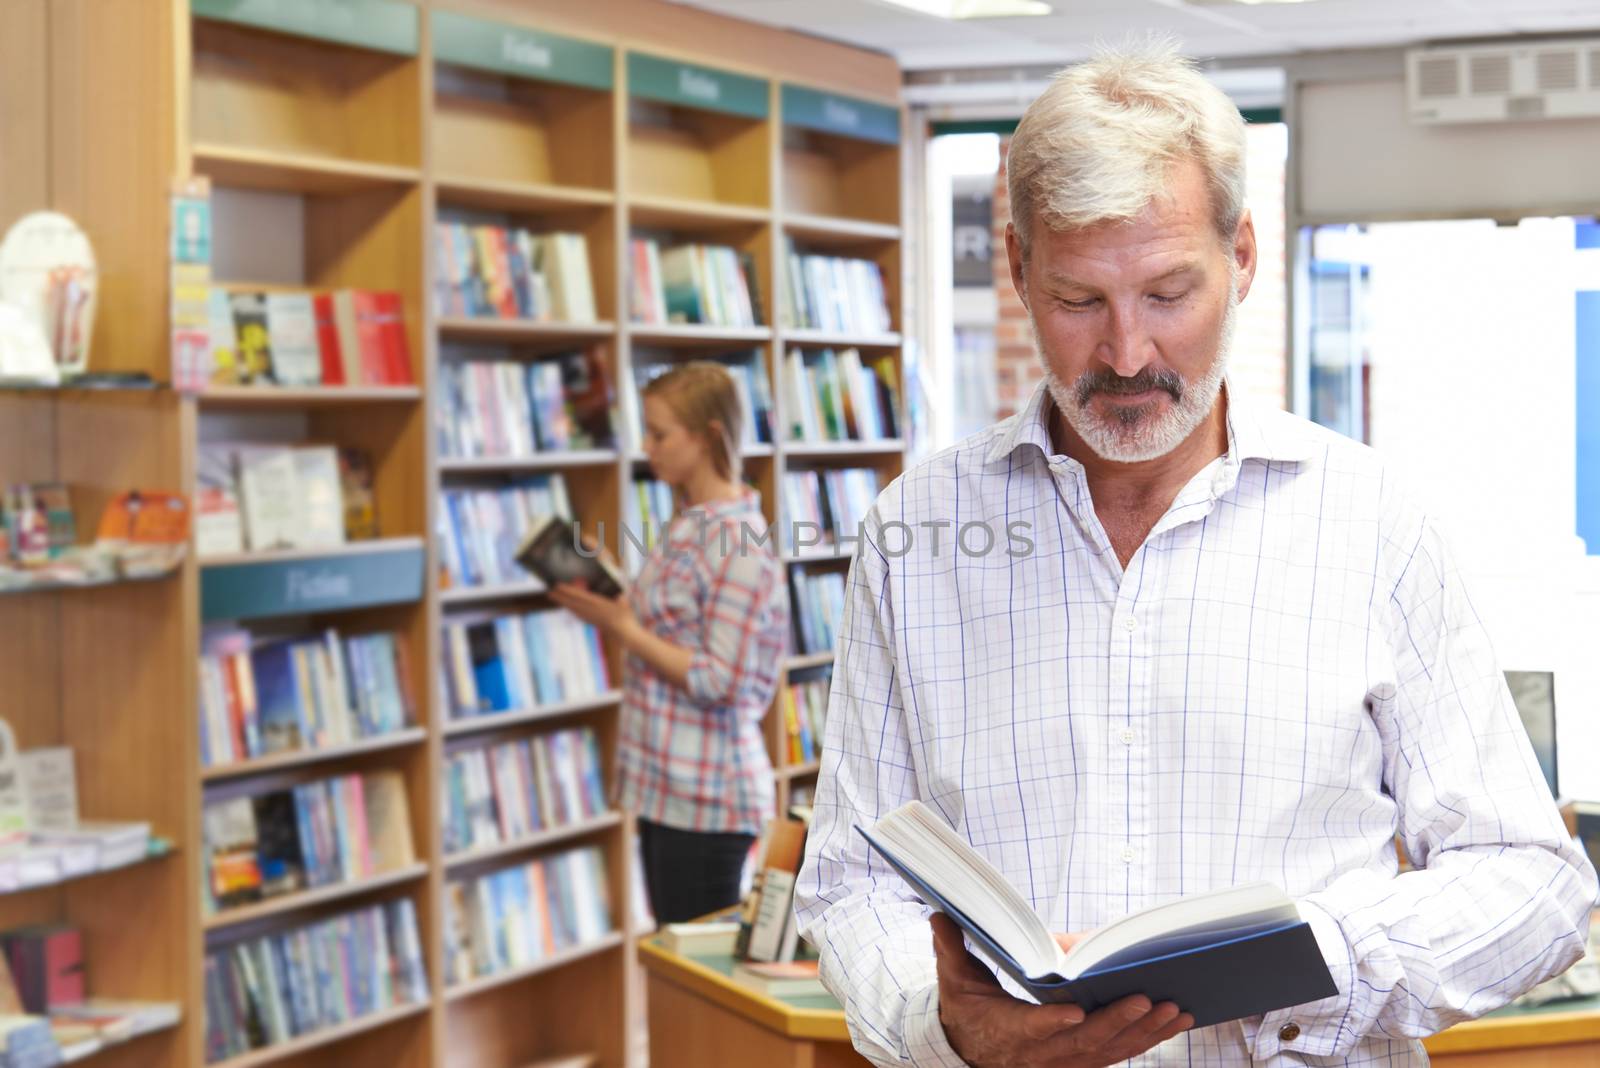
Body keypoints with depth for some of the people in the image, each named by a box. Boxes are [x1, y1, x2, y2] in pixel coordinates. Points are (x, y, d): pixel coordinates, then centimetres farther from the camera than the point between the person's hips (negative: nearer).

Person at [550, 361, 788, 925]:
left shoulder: (738, 544, -18)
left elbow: (717, 682, -20)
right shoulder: (685, 525, 11)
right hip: (663, 785, 9)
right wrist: (609, 602, 3)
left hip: (705, 798, -9)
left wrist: (622, 626, -16)